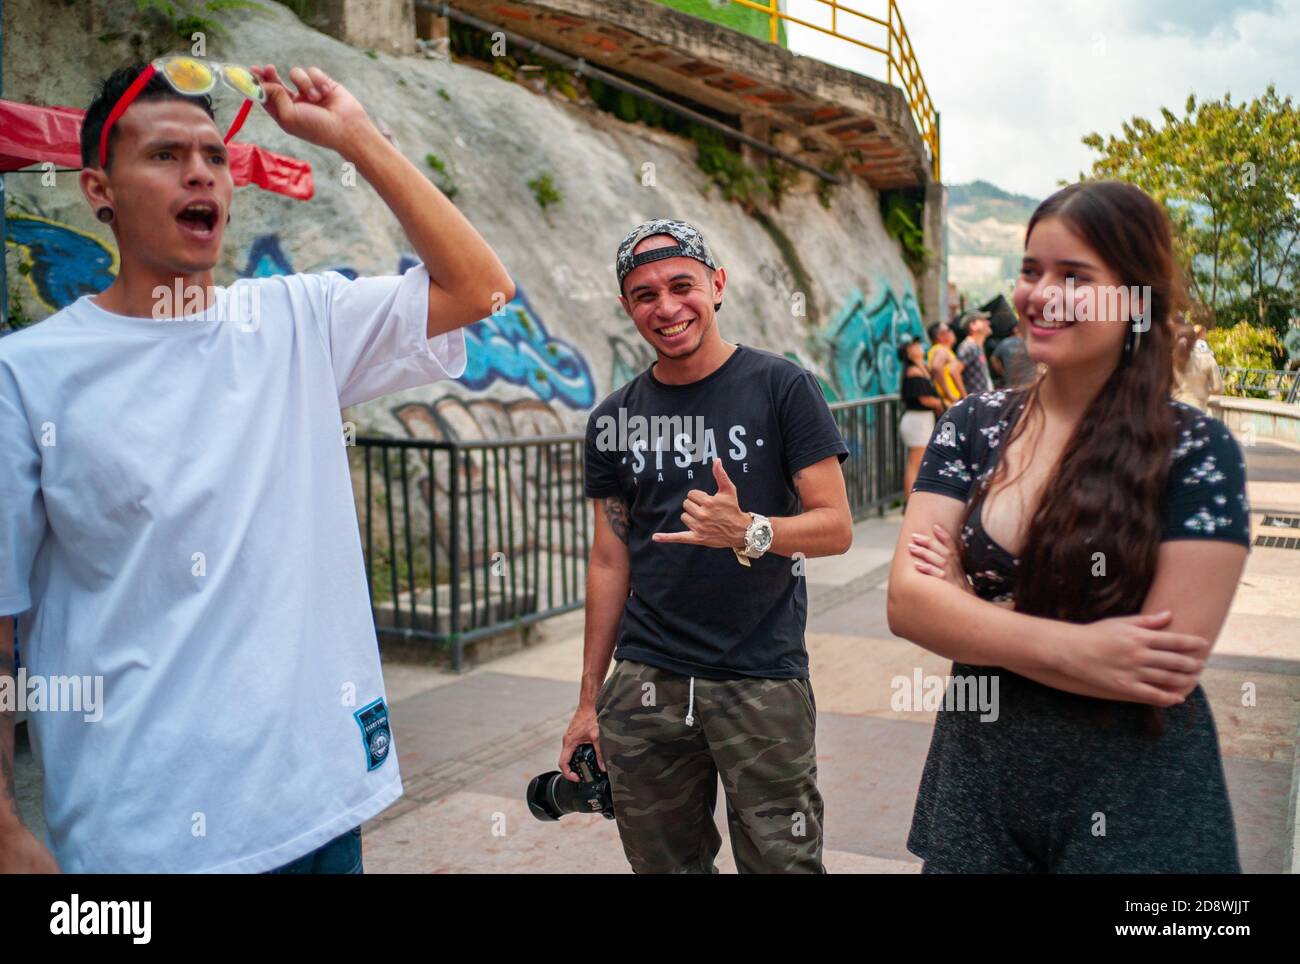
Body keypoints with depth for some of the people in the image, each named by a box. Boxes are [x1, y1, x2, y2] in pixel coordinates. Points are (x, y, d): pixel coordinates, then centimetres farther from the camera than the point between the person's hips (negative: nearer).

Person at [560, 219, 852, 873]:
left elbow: (835, 526, -6)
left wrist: (747, 532, -27)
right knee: (665, 862, 14)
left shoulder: (782, 387, -4)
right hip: (646, 683, 3)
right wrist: (589, 698, 10)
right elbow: (609, 562, 10)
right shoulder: (613, 420, 6)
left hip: (763, 680, -3)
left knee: (781, 858, 2)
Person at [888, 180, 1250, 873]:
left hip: (1135, 804, -3)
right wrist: (1068, 648, -23)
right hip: (975, 772, 3)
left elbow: (1166, 671, -19)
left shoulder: (1196, 453, -13)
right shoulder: (971, 425, -3)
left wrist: (967, 606, -15)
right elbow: (907, 600, -11)